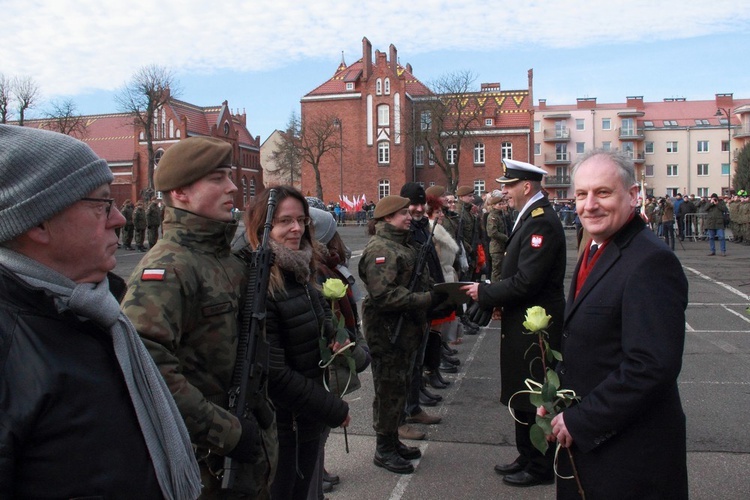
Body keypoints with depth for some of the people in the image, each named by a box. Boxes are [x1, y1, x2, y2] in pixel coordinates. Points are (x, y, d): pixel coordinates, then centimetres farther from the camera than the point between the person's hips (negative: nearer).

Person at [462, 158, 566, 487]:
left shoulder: (542, 222, -21)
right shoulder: (529, 217, 11)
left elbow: (526, 282, -26)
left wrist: (485, 293, -16)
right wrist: (499, 299, 5)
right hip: (523, 321, 10)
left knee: (533, 399, 4)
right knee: (522, 394, 19)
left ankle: (540, 467, 20)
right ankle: (527, 457, 34)